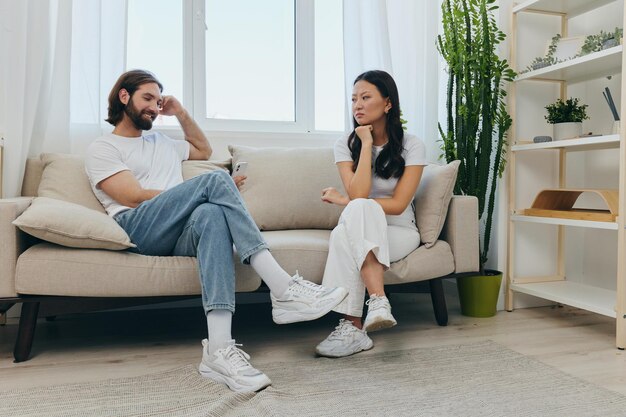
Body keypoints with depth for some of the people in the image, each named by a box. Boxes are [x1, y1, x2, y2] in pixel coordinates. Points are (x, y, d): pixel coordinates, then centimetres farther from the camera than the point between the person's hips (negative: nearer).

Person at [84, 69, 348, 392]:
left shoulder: (161, 142, 35)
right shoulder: (102, 148, 12)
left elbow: (204, 150, 44)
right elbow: (135, 198, -3)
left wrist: (181, 113, 32)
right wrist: (212, 190, -6)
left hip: (179, 238, 5)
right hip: (138, 230, -4)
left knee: (210, 214, -35)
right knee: (216, 179, -28)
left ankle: (218, 350, -47)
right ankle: (284, 290, -36)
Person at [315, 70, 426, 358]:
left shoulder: (412, 146, -4)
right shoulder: (346, 145, 1)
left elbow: (398, 204, -13)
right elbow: (358, 194, -16)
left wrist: (345, 201, -12)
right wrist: (366, 144, -14)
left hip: (399, 232, -2)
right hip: (359, 232, 2)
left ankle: (353, 327, -40)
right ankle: (378, 301, -41)